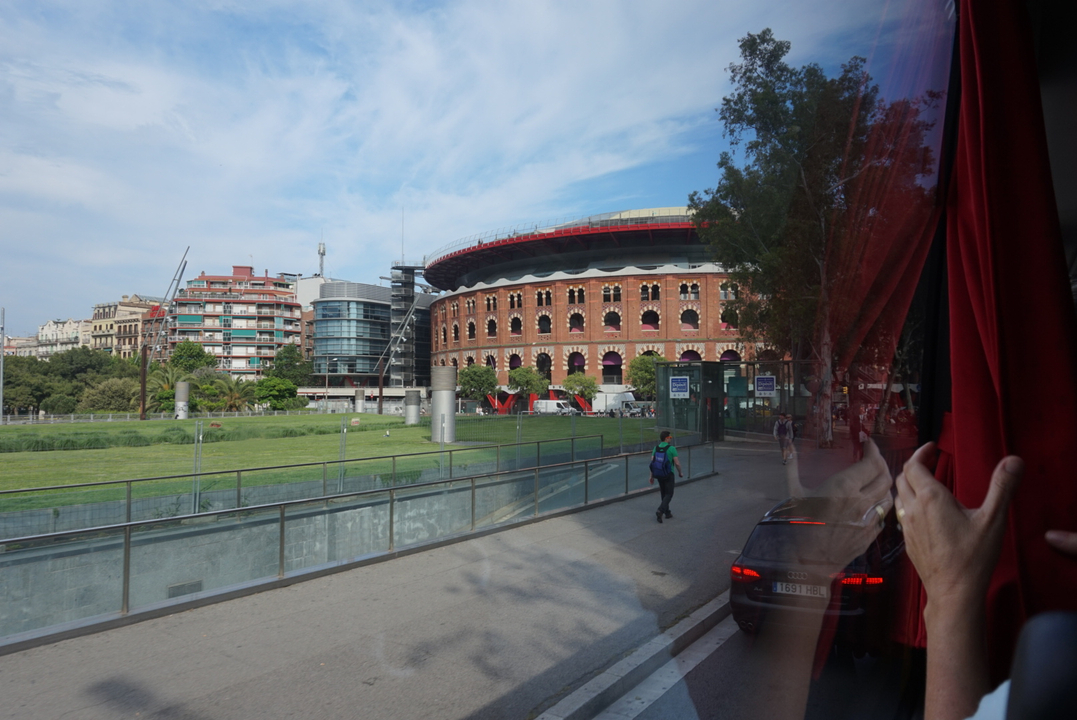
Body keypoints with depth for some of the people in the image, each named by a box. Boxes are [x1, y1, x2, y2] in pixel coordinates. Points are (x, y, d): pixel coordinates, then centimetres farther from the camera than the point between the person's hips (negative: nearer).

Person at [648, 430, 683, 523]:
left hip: (658, 474, 6)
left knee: (664, 493, 19)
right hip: (668, 475, -5)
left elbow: (652, 463, 2)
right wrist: (680, 473, 5)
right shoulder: (671, 448, -15)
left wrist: (652, 476, 9)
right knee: (669, 494, 3)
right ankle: (660, 510, -16)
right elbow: (677, 463, -14)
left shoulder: (656, 448, 1)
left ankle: (667, 512, 27)